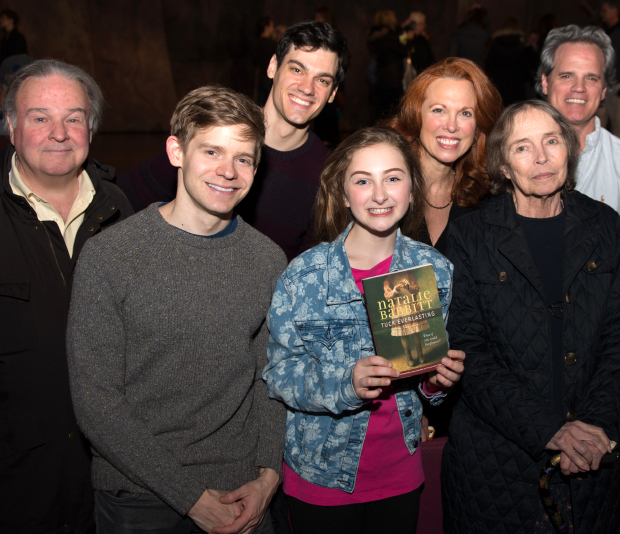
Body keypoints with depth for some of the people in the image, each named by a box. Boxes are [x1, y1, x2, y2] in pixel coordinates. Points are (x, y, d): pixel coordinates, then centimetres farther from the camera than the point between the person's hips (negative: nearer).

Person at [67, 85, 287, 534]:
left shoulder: (269, 260, 0)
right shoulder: (109, 256, -13)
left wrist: (267, 478, -8)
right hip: (137, 496, -2)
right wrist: (191, 495, -14)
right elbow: (95, 400, -13)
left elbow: (270, 377, 5)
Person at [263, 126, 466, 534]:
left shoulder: (436, 270, -4)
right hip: (321, 474, -2)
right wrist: (344, 384, -27)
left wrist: (438, 380, -15)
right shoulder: (304, 275, -13)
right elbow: (278, 372, -11)